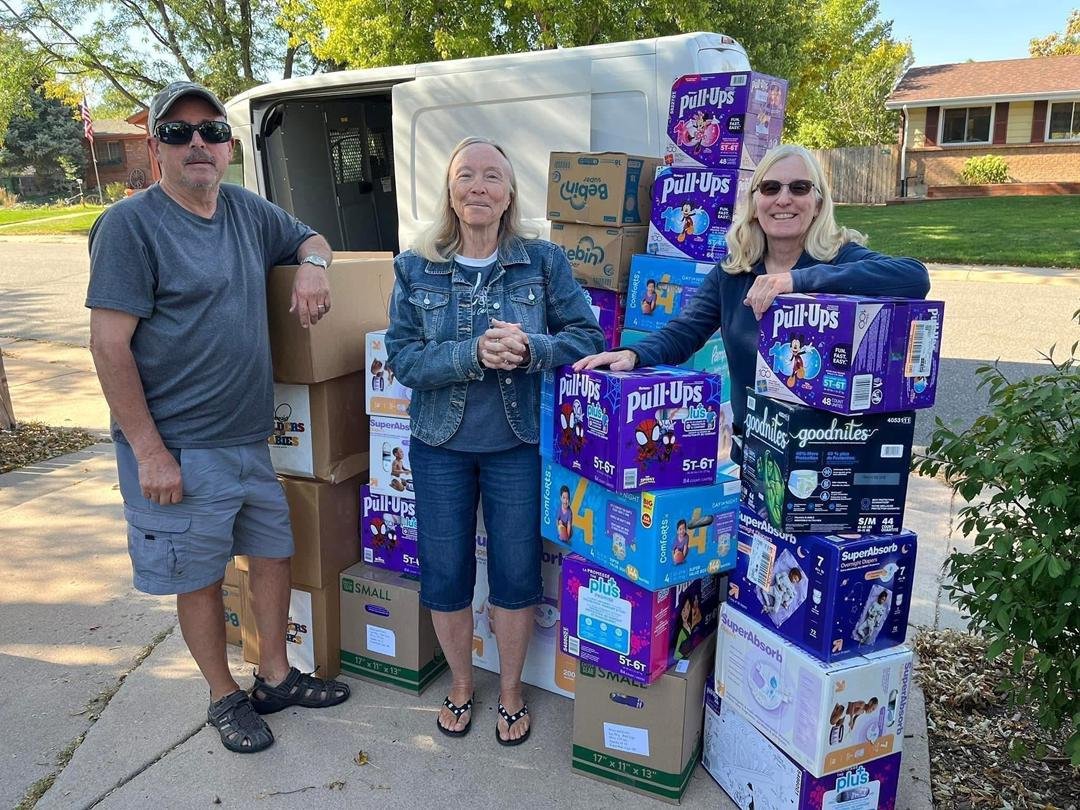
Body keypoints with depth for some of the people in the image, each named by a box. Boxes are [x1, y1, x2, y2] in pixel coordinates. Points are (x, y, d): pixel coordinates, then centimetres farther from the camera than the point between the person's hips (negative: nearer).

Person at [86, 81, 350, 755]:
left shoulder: (247, 210, 6)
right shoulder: (130, 225, -12)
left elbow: (310, 238, 24)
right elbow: (109, 346, -15)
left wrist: (312, 264, -2)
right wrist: (149, 451, -17)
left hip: (253, 438, 6)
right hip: (179, 449, -6)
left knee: (275, 552, 16)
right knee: (200, 575, 9)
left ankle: (276, 678, 37)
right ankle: (225, 697, 32)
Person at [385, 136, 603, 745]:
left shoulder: (544, 261, -3)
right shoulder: (416, 269, -1)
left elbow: (589, 336, -6)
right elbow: (402, 356, -9)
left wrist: (529, 348, -24)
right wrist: (473, 355, -25)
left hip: (517, 444, -1)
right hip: (441, 445, 1)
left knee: (517, 575, 9)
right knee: (445, 576, 11)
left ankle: (511, 690, 35)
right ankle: (461, 685, 38)